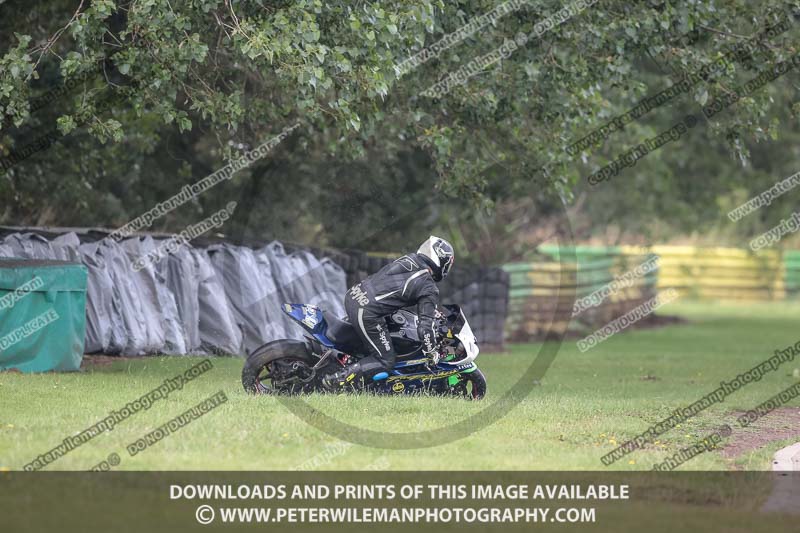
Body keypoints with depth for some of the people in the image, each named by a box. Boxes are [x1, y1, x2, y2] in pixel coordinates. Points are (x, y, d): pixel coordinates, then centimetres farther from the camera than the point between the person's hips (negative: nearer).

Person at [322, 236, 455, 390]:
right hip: (367, 313, -8)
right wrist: (431, 353, 8)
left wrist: (432, 309, 43)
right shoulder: (429, 289, -5)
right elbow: (425, 326, -9)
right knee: (386, 361, 5)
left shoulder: (408, 259, 15)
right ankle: (337, 380, -8)